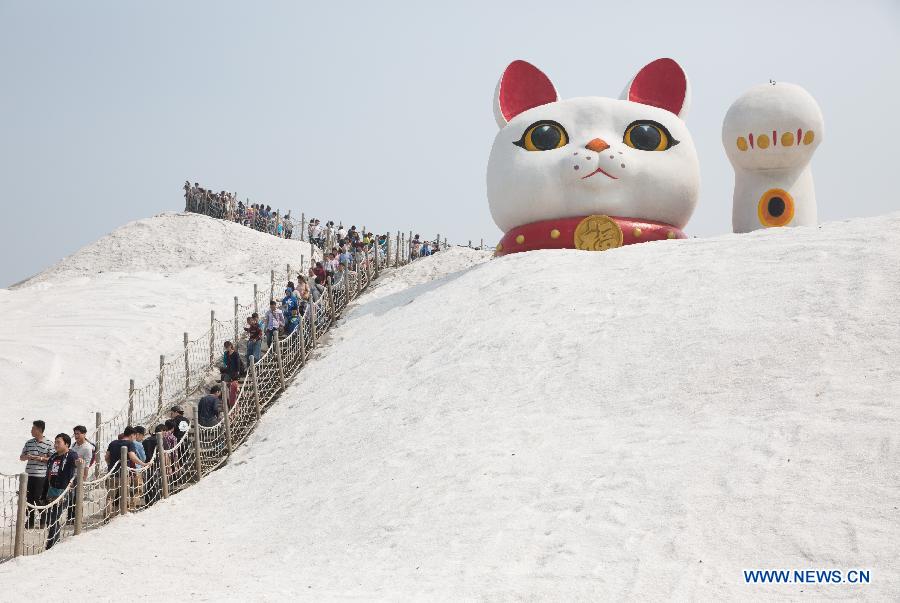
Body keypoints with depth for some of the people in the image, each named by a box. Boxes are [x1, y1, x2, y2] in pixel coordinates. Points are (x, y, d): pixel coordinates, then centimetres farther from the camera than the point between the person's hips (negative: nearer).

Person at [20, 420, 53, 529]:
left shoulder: (49, 443, -2)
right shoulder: (29, 443, 11)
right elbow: (21, 457, 16)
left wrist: (41, 458, -16)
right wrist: (27, 457, -6)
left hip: (41, 476, -4)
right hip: (29, 475, 5)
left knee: (39, 499, -3)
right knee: (29, 499, 6)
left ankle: (42, 522, 9)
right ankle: (30, 522, 13)